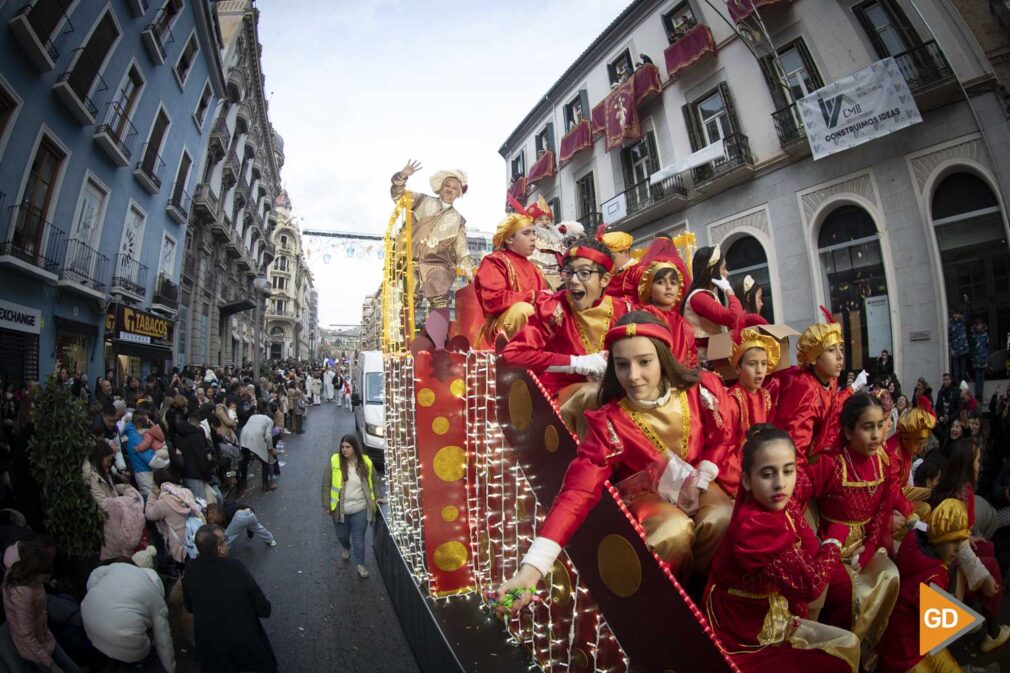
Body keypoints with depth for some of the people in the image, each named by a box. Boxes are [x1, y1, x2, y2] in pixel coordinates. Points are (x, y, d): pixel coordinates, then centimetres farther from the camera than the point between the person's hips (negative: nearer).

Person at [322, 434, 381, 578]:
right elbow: (326, 485, -7)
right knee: (342, 535, 21)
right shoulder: (334, 461, -13)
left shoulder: (366, 462, -8)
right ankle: (346, 548, 53)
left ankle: (360, 564, 27)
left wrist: (375, 498, 7)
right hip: (340, 510, 1)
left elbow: (373, 482, 7)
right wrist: (326, 506, -6)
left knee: (358, 538, 8)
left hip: (360, 509, 0)